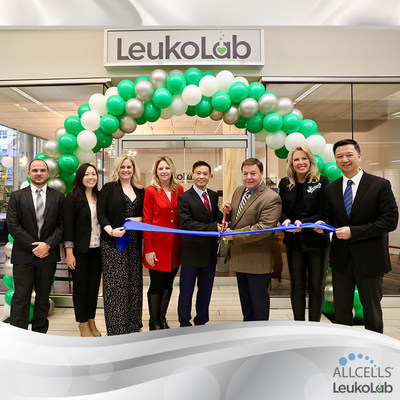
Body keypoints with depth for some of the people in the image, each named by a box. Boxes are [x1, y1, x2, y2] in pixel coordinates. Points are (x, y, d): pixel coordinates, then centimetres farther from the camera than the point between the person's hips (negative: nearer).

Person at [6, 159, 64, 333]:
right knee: (21, 298, 2)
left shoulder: (58, 197, 5)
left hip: (48, 254, 1)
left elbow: (61, 225, 1)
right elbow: (12, 225, -4)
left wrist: (48, 244, -12)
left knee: (43, 298, 12)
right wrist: (33, 246, -10)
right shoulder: (17, 196, 4)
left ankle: (40, 334, 26)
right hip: (23, 255, -1)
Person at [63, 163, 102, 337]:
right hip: (80, 250, -5)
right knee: (80, 286, 6)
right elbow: (68, 225, -9)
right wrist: (69, 252, -12)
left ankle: (91, 322, 27)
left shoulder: (99, 197, 8)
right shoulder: (72, 197, -7)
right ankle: (83, 324, 21)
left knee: (94, 285, 11)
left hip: (97, 249, 5)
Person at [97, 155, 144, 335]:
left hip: (134, 243, 4)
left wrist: (139, 219, -6)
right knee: (115, 284, -1)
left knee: (134, 282, 9)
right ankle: (116, 328, 11)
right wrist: (111, 230, -19)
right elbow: (101, 213, -5)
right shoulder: (109, 188, 1)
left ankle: (132, 324, 23)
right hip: (113, 243, -4)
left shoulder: (140, 191, 12)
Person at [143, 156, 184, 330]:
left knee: (168, 284, 14)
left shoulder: (179, 190, 8)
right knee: (156, 285, 6)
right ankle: (154, 322, 25)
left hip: (175, 245, 4)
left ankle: (162, 318, 32)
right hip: (157, 245, -4)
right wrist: (148, 249, -11)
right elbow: (146, 221, -6)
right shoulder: (150, 191, -5)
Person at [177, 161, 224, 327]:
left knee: (206, 290, 19)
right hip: (192, 252, -5)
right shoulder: (184, 198, -11)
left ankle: (201, 322, 37)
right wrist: (213, 228, -25)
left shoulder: (214, 195, 8)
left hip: (210, 251, 6)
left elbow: (215, 218, 11)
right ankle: (184, 324, 30)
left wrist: (223, 214, -12)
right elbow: (186, 224, -21)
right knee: (186, 291, 10)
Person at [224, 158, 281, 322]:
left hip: (257, 261, -8)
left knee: (259, 299, 10)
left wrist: (234, 235, -24)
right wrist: (229, 211, -4)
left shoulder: (271, 198, -19)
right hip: (239, 257, 8)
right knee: (245, 298, 24)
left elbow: (265, 227, -27)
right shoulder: (238, 191, 7)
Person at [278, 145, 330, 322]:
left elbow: (325, 213, -8)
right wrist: (286, 220, -15)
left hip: (317, 241, -2)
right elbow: (282, 210, 8)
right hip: (294, 242, 3)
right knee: (297, 286, 10)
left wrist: (303, 222, -22)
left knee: (316, 287, 9)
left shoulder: (322, 181, -4)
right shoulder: (285, 183, 6)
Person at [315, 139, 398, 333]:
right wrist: (323, 224, -13)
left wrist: (353, 231, -20)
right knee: (341, 310, 14)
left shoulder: (380, 185, -7)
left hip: (369, 259, -3)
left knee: (372, 310, 16)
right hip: (341, 259, 3)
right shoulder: (331, 189, 4)